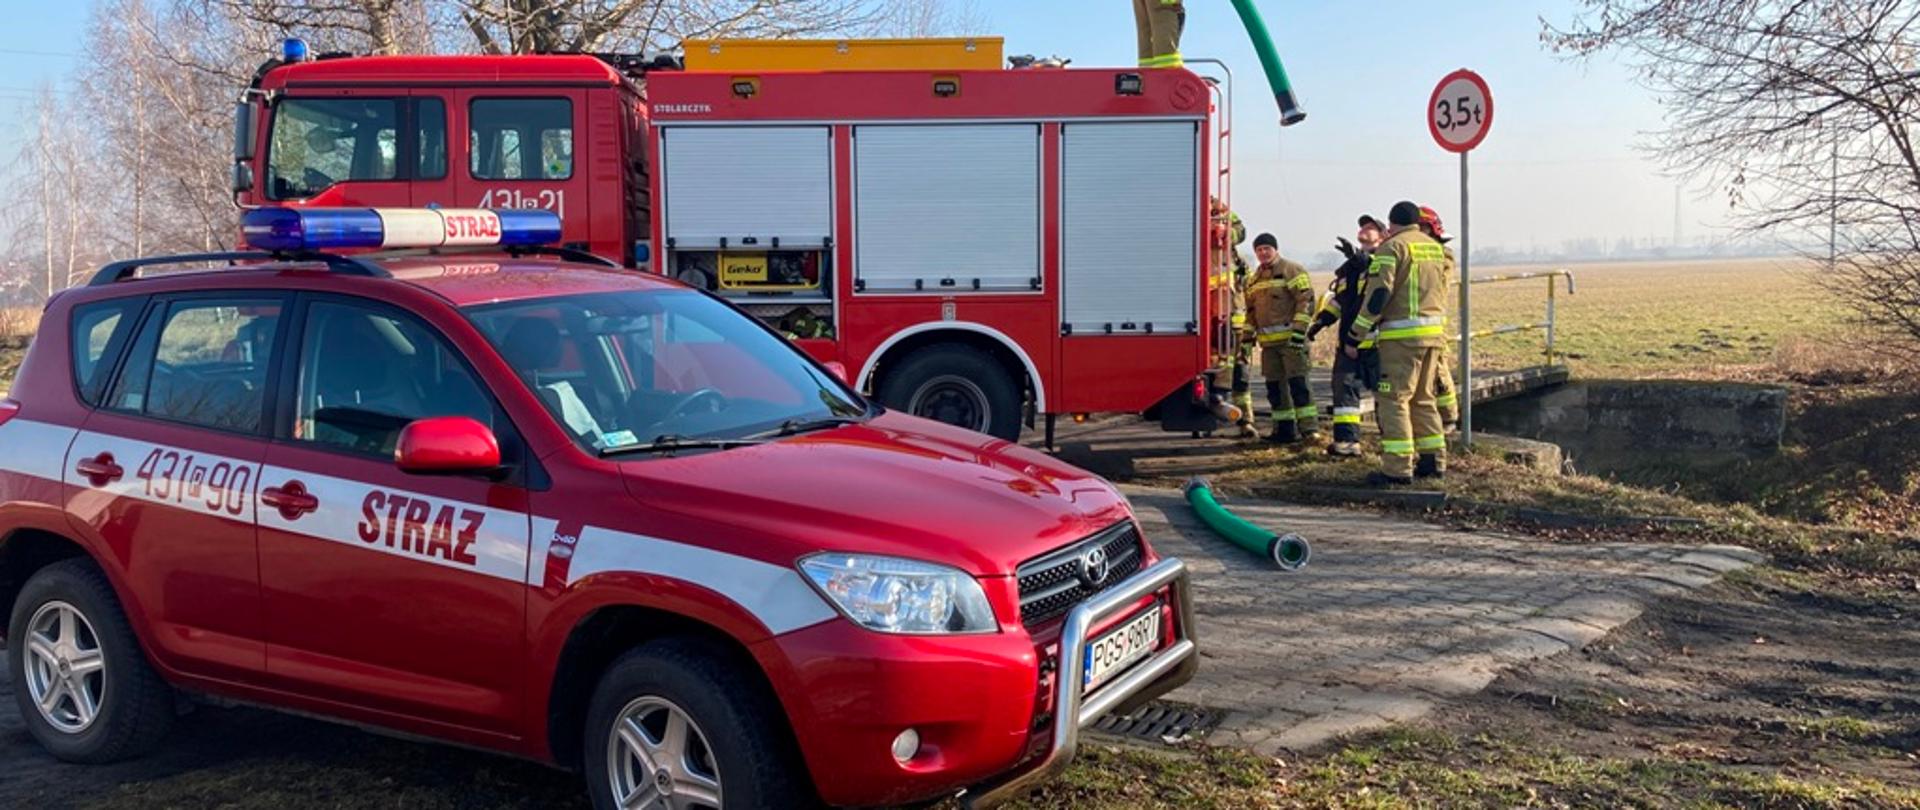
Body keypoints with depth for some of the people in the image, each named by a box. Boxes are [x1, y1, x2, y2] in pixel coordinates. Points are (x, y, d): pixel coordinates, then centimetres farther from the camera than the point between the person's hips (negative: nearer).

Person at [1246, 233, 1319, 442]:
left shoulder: (1291, 270, -3)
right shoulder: (1255, 279, 19)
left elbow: (1306, 300, -11)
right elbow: (1251, 311, 26)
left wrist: (1299, 329, -19)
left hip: (1291, 339, -7)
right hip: (1268, 342, 7)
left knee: (1297, 382, -10)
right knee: (1275, 386, 7)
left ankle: (1309, 428, -8)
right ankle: (1285, 429, 15)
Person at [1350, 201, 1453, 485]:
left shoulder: (1393, 247, -6)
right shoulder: (1436, 247, 17)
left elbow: (1379, 291, -14)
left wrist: (1359, 327, -9)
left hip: (1403, 333, -8)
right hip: (1434, 331, 8)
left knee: (1393, 399, -6)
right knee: (1423, 399, 17)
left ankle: (1398, 468, -10)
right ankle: (1434, 461, 19)